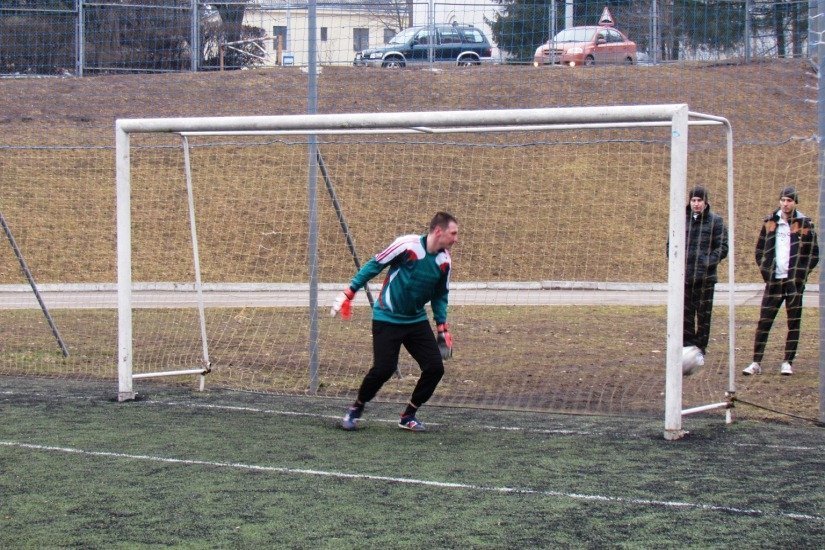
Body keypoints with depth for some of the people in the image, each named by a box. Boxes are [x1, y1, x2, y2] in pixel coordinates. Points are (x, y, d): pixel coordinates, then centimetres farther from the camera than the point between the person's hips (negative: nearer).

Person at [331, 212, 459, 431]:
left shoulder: (444, 261, -1)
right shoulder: (407, 245, -19)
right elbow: (374, 265, -10)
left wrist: (442, 327, 7)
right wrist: (349, 293, -10)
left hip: (417, 320, 6)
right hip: (387, 319, -6)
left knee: (435, 368, -5)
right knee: (384, 368, -14)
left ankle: (408, 416, 13)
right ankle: (355, 409, 12)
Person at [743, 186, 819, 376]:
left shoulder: (805, 225, 0)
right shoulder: (770, 222, 7)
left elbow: (813, 255, 3)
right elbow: (760, 250, 14)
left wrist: (801, 274, -6)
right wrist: (765, 271, 2)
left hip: (795, 282, -2)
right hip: (774, 281, 2)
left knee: (794, 323, 2)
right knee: (764, 322, -2)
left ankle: (788, 363, 8)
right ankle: (756, 363, 0)